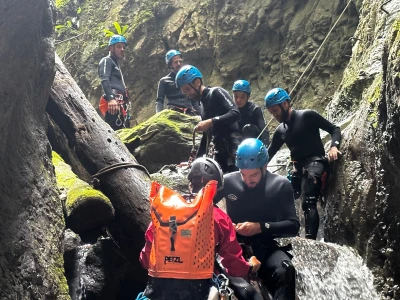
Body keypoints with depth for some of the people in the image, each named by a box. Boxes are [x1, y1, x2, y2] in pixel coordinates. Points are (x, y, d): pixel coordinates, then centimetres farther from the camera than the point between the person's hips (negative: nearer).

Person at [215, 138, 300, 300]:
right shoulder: (228, 181, 0)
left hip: (265, 247, 0)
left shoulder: (281, 185, -1)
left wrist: (261, 227, -19)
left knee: (285, 271, -35)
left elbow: (293, 226, -4)